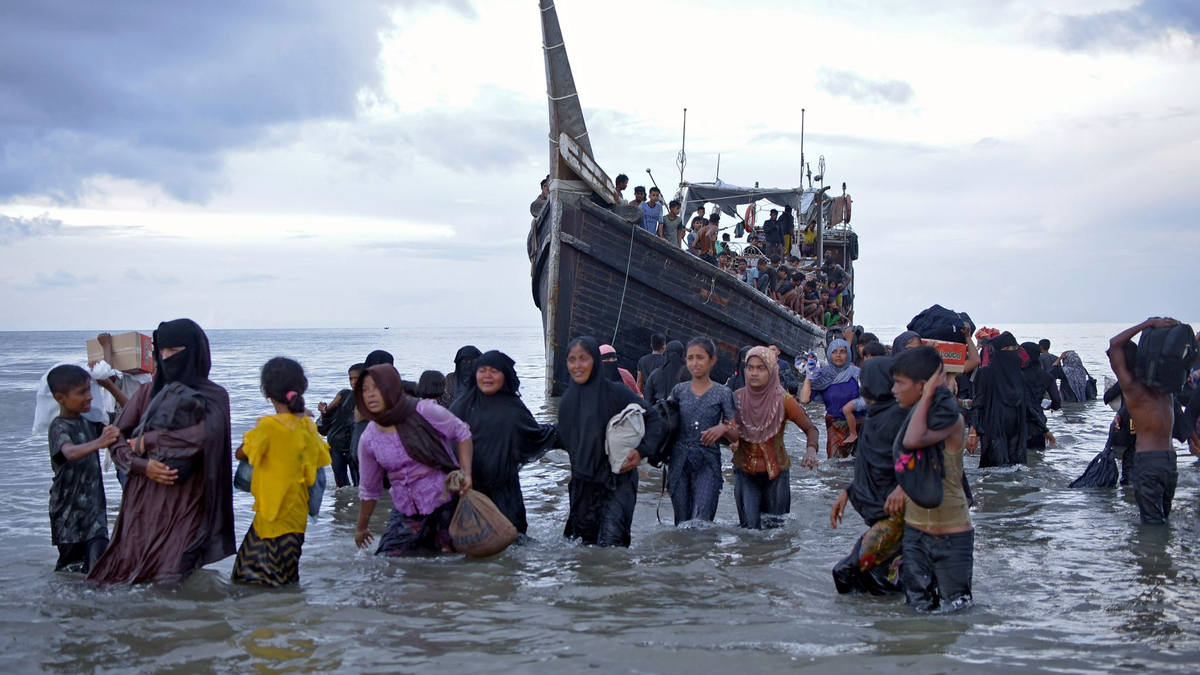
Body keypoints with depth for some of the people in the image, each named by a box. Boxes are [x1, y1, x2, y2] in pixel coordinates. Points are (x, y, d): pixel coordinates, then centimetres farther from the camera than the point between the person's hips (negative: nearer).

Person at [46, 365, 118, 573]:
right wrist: (99, 443, -55)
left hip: (94, 507, 5)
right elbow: (69, 452, -35)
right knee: (69, 568, 5)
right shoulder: (59, 427, -14)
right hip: (69, 512, -4)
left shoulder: (88, 423, 6)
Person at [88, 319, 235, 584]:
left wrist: (148, 441, -11)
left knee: (169, 581, -12)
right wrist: (143, 465, -12)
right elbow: (117, 439, 7)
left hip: (185, 505, -4)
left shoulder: (213, 396, 0)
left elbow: (205, 434, -21)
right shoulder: (148, 393, 12)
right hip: (142, 502, 4)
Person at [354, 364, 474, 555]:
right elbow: (369, 489, 11)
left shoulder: (424, 412, -13)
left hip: (446, 502, -3)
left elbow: (462, 434, 0)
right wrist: (361, 528, 20)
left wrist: (466, 473, -12)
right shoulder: (369, 440, -2)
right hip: (406, 512, 3)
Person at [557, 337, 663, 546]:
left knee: (610, 543, -16)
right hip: (583, 482, 5)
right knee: (584, 539, 10)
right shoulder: (568, 399, 6)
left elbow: (653, 418, -4)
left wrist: (642, 450, -14)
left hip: (617, 480, -5)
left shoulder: (615, 393, -10)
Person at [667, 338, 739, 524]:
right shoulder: (679, 390, 8)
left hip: (707, 465, -3)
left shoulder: (723, 394, 1)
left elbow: (735, 436, 2)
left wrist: (723, 428, -18)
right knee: (682, 524, 8)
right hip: (679, 463, 3)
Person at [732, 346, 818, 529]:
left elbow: (810, 428, -11)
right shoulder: (737, 398, -4)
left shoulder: (783, 400, -8)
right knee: (750, 529, -9)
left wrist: (811, 450, -31)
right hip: (745, 473, 0)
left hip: (776, 473, 0)